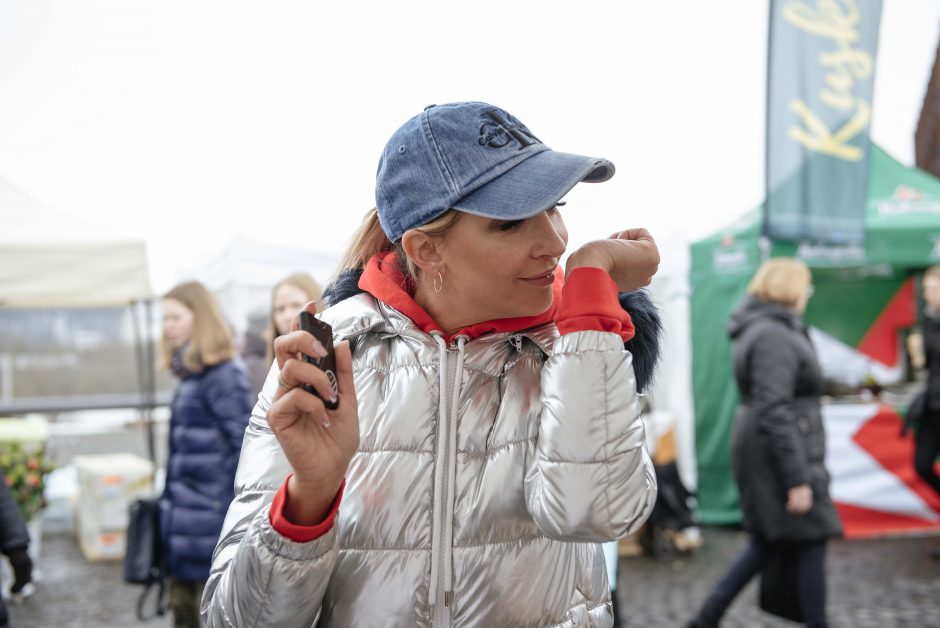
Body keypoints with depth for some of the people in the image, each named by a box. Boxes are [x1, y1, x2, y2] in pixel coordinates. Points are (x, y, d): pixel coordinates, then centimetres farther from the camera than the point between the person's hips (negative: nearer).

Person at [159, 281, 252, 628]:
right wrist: (170, 501, 17)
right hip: (185, 521, 9)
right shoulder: (191, 374, 13)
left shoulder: (223, 375, -14)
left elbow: (245, 448, -18)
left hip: (210, 523, -9)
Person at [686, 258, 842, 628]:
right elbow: (775, 414, -24)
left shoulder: (758, 330, 14)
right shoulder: (774, 336, -18)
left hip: (760, 453, 10)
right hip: (779, 455, -10)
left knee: (767, 544, 15)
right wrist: (797, 480, -23)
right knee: (811, 542, 3)